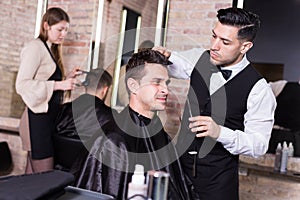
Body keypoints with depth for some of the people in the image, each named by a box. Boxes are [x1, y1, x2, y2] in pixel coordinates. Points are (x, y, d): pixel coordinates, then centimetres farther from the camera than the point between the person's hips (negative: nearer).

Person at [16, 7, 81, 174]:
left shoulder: (51, 49, 17)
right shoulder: (35, 47, -8)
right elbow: (21, 85, -18)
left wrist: (67, 79, 7)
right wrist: (58, 85, -21)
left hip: (50, 116, 9)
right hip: (38, 118, -8)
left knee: (34, 176, 12)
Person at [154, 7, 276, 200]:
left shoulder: (259, 89, -16)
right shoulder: (200, 58, -2)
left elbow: (259, 144, -15)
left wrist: (219, 132, -31)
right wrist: (165, 55, -9)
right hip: (180, 163, 5)